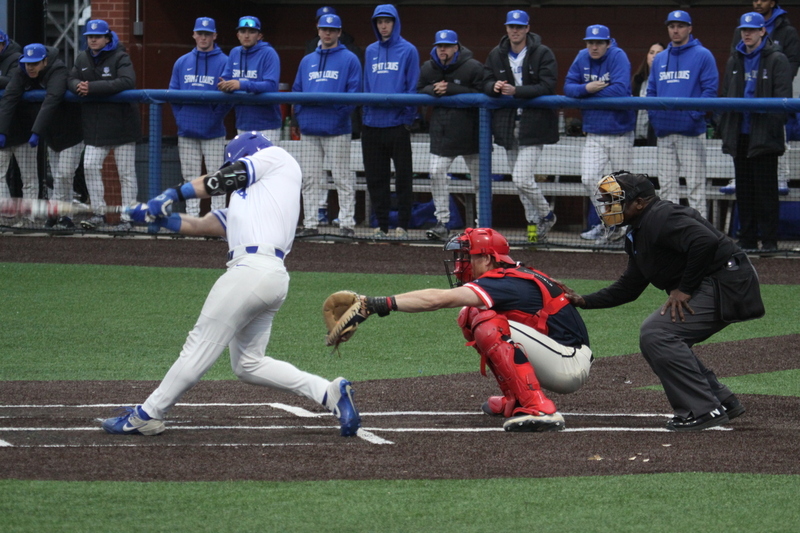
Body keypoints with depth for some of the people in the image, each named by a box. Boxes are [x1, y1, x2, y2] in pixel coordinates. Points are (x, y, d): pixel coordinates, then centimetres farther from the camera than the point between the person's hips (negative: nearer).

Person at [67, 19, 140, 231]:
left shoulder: (120, 58, -8)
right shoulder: (83, 59, 11)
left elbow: (127, 82, -24)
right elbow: (71, 80, 9)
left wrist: (92, 87, -26)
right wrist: (78, 86, -18)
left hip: (121, 123, -5)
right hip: (95, 126, 5)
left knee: (126, 172, 1)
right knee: (90, 166, -8)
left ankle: (128, 217, 6)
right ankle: (98, 213, 1)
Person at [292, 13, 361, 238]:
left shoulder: (349, 60, 4)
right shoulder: (307, 61, 19)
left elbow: (354, 93, -4)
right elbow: (297, 91, 18)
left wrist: (339, 111, -18)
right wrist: (300, 117, 2)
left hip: (336, 128, -5)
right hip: (310, 129, 5)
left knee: (342, 178, -4)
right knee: (310, 179, 5)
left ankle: (347, 224, -3)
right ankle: (310, 224, 9)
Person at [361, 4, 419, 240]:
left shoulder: (407, 51, 0)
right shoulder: (371, 51, 13)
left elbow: (413, 87, -3)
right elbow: (366, 86, 17)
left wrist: (409, 118, -9)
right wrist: (366, 111, 7)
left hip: (398, 122, -5)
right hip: (373, 123, 5)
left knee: (402, 176, -1)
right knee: (376, 177, 6)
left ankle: (402, 225, 3)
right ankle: (381, 225, 13)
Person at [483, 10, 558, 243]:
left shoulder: (543, 54, -6)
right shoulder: (496, 55, 10)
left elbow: (547, 87, -14)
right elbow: (486, 84, 10)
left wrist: (516, 91, -24)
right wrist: (495, 87, -15)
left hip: (533, 125, -6)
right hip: (508, 125, 6)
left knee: (522, 179, -14)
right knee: (519, 180, 10)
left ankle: (545, 216, 9)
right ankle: (534, 222, 22)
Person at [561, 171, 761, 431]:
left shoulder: (660, 218, -16)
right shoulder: (637, 235, 18)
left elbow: (706, 242, -28)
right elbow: (629, 287, 23)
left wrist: (684, 289, -21)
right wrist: (584, 301, 14)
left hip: (726, 283, -11)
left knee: (655, 334, -17)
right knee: (660, 341, 16)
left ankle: (703, 410, -17)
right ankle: (722, 401, 18)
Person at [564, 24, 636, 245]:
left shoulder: (618, 57, -12)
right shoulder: (582, 58, 3)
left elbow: (620, 90, -23)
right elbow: (568, 87, 1)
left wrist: (591, 93, -13)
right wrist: (586, 88, -20)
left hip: (620, 133, -4)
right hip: (594, 134, 4)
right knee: (588, 179, -6)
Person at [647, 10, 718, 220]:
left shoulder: (702, 55, -1)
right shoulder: (660, 59, 16)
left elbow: (710, 89, -7)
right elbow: (651, 91, 19)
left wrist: (694, 115, -17)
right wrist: (654, 116, 3)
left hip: (691, 131, -6)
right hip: (664, 131, 6)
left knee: (695, 185, -6)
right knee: (666, 186, 7)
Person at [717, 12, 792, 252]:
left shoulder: (776, 60, -2)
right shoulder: (735, 61, 16)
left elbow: (783, 98, -7)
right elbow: (725, 95, 20)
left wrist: (774, 126, -16)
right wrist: (724, 128, 12)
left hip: (764, 135, -6)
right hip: (740, 134, 6)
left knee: (765, 188, -3)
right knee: (744, 188, 8)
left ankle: (769, 239, 1)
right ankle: (747, 239, 13)